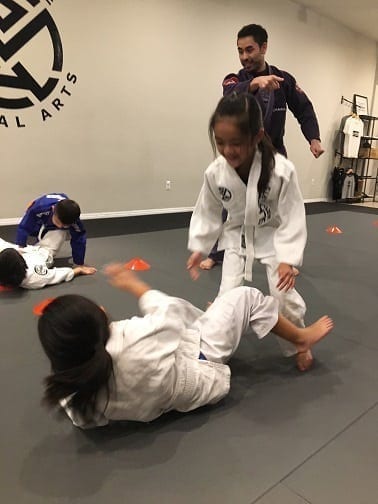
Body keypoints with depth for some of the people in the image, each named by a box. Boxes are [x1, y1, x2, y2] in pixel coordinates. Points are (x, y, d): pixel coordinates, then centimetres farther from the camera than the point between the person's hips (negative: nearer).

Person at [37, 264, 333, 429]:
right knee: (245, 296, 3)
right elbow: (167, 310, -22)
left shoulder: (79, 397, -28)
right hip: (203, 361, -6)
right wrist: (133, 284, -8)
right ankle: (301, 339, 26)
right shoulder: (140, 346, -44)